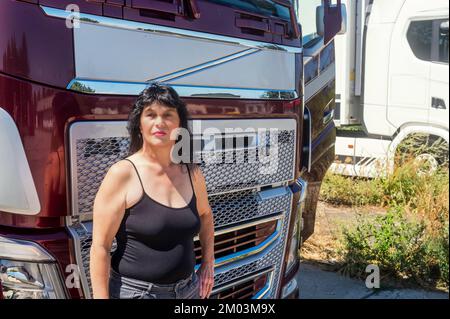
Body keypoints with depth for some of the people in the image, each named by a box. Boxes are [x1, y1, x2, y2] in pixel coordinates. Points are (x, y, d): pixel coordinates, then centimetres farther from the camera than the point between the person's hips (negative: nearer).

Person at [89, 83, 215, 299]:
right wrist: (101, 296, -17)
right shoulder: (122, 174, -14)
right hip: (135, 291, -4)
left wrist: (208, 262, 12)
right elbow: (100, 247, -14)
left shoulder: (192, 173, 1)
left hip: (188, 289, 5)